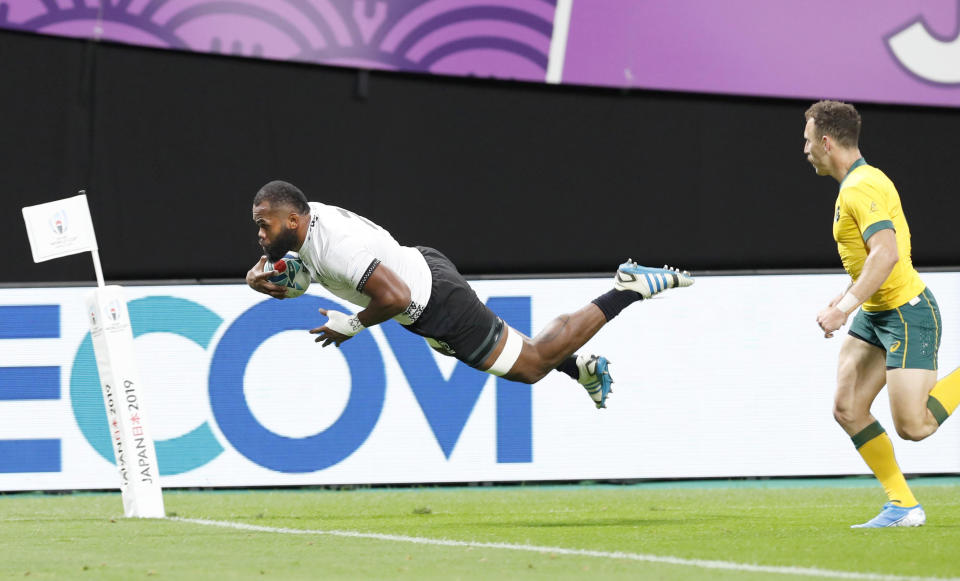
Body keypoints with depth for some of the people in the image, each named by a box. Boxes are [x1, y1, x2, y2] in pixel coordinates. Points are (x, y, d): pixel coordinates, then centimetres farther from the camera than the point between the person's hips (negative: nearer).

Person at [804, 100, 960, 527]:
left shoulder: (861, 189, -19)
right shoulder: (860, 181, 13)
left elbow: (886, 254, -31)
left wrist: (844, 308, -31)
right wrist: (845, 299, 22)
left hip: (907, 313, -10)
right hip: (874, 315, 10)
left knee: (912, 426, -13)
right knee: (848, 409, 1)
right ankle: (902, 506, 4)